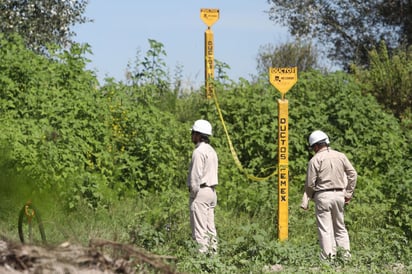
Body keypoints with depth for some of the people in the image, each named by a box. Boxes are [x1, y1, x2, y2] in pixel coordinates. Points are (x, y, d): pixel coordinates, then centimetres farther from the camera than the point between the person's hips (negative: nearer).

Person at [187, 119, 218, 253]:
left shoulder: (199, 151, -13)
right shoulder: (211, 150, 17)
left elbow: (196, 175, -18)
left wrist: (193, 193, -13)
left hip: (201, 191, -10)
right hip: (211, 191, 10)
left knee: (199, 228, -10)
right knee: (210, 227, 9)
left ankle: (202, 252, -13)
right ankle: (213, 251, 9)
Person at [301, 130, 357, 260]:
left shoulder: (315, 160, -7)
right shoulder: (341, 156, 7)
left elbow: (310, 183, -6)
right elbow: (353, 174, 7)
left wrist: (305, 201, 3)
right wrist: (348, 193, 12)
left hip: (323, 196, -5)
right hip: (339, 194, 5)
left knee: (325, 229, -2)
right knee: (340, 227, 15)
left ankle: (329, 257, -6)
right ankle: (346, 255, 11)